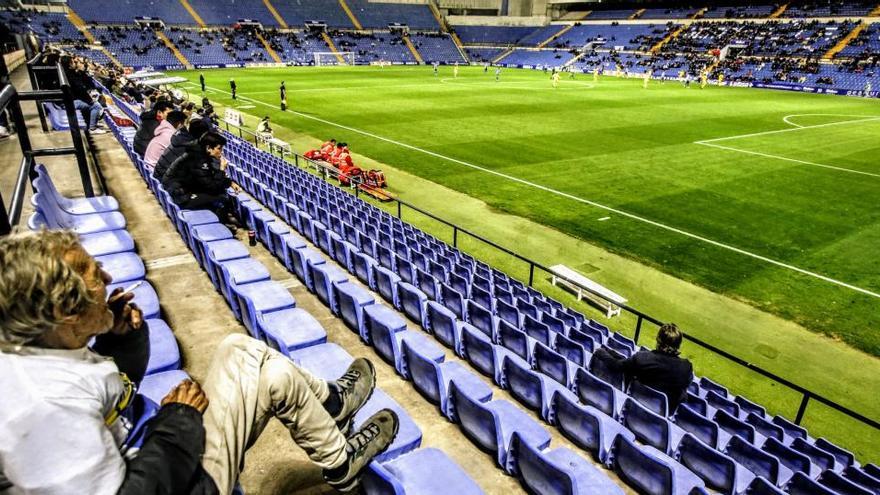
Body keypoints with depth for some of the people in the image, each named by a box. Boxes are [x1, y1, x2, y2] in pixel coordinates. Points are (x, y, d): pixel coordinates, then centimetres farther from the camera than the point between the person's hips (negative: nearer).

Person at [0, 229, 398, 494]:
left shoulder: (35, 351, -5)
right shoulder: (47, 406, -34)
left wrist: (121, 337, -5)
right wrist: (179, 420, -20)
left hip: (144, 449, 9)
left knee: (239, 349, 7)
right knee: (274, 375, -11)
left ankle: (328, 402, 22)